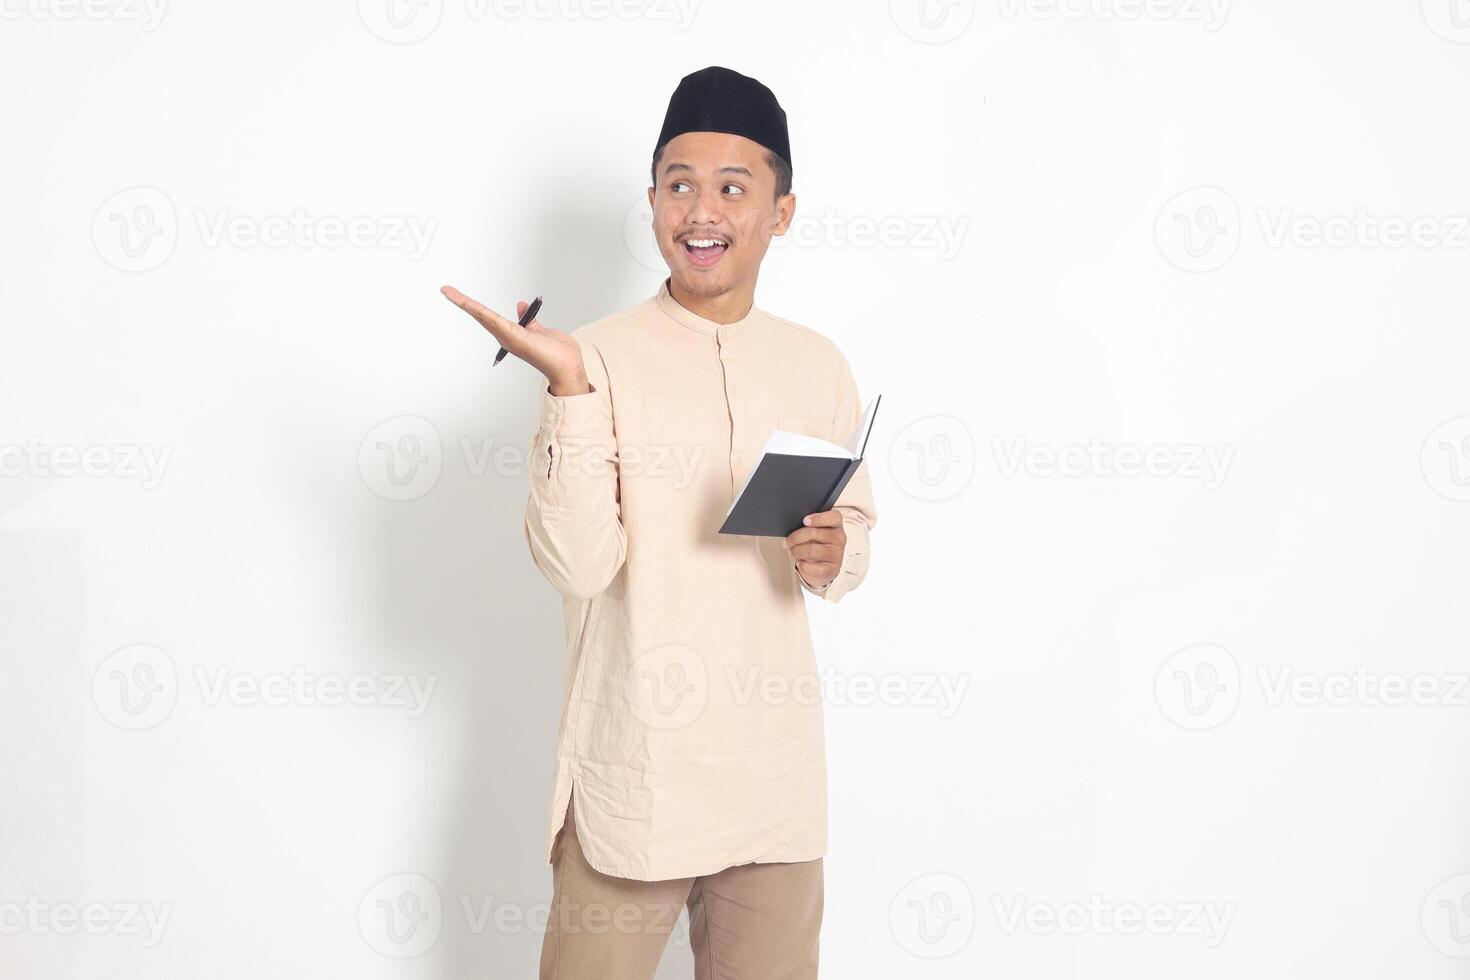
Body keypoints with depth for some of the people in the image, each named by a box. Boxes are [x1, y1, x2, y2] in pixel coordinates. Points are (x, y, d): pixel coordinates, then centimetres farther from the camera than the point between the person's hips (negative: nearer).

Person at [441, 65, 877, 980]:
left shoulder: (817, 364, 5)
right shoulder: (602, 356, -7)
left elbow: (857, 526, 14)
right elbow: (578, 563, -15)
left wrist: (834, 553, -8)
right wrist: (570, 386, -23)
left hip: (775, 772, 4)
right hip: (633, 775, -3)